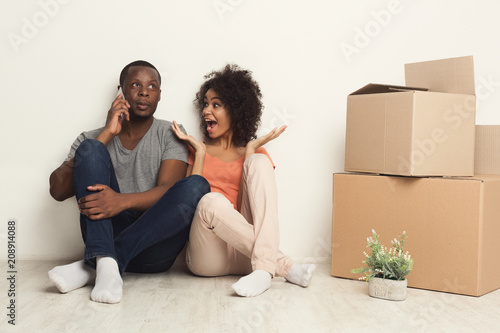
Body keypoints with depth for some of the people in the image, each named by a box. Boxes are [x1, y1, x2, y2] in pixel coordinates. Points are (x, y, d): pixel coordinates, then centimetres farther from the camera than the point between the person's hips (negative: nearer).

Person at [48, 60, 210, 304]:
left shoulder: (170, 135, 9)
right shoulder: (93, 137, 12)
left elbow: (167, 191, -8)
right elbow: (58, 190, -4)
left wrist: (123, 201, -29)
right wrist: (106, 134, -6)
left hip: (153, 246, 0)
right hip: (106, 235, 1)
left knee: (196, 186, -26)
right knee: (90, 148, -14)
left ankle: (92, 267, -28)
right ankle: (106, 262, -34)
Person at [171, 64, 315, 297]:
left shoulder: (255, 153, 16)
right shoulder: (198, 150, 18)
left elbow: (247, 206, -2)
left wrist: (250, 152, -1)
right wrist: (200, 153, 2)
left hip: (242, 251, 1)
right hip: (207, 258, 0)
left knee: (259, 162, -19)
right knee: (212, 202, -34)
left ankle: (264, 267, -35)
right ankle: (284, 267, -26)